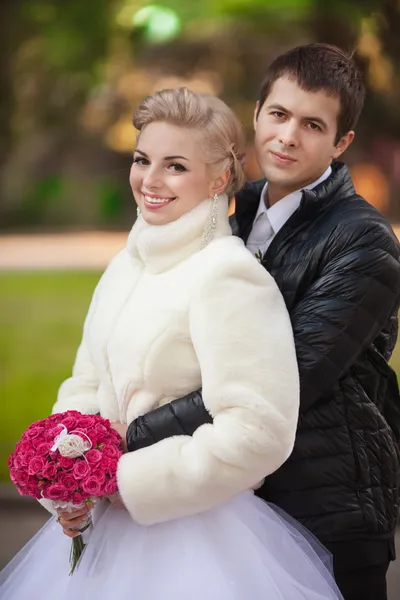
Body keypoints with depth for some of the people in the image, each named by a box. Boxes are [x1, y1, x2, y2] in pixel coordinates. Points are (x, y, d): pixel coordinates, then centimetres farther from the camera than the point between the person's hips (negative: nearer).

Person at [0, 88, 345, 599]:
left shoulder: (227, 274, -18)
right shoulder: (128, 263, 7)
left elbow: (257, 433, -24)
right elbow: (87, 383, 15)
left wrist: (121, 479, -18)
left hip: (192, 537, -7)